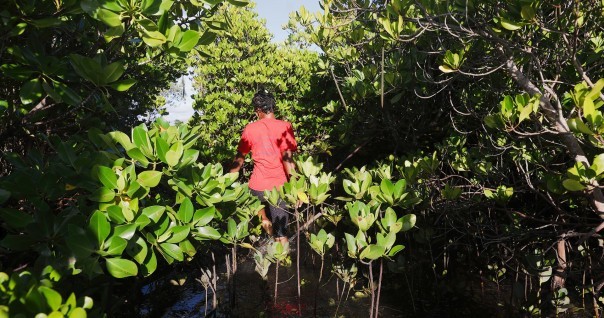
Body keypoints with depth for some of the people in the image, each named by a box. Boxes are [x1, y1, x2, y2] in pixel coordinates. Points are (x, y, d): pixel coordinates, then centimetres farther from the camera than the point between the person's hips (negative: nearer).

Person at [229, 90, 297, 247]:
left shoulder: (250, 128, 0)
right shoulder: (284, 126, -7)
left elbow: (239, 158, 6)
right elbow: (287, 157, -15)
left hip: (258, 185, 2)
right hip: (279, 186, -1)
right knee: (281, 234, 7)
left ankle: (264, 219, 16)